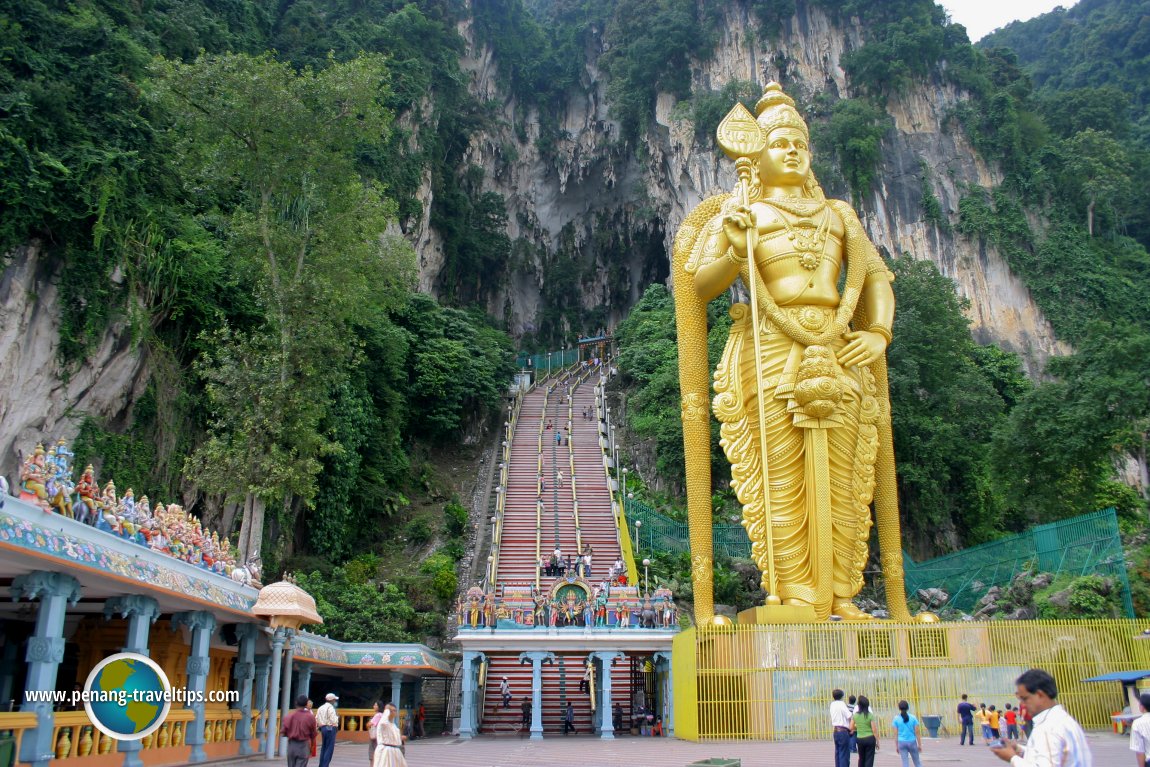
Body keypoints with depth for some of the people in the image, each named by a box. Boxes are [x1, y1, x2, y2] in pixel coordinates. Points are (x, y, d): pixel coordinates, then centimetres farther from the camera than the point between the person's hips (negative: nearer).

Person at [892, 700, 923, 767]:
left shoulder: (896, 719, -2)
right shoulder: (913, 718, -3)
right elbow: (917, 733, -2)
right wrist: (919, 745, 6)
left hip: (902, 742, 0)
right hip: (912, 742, 0)